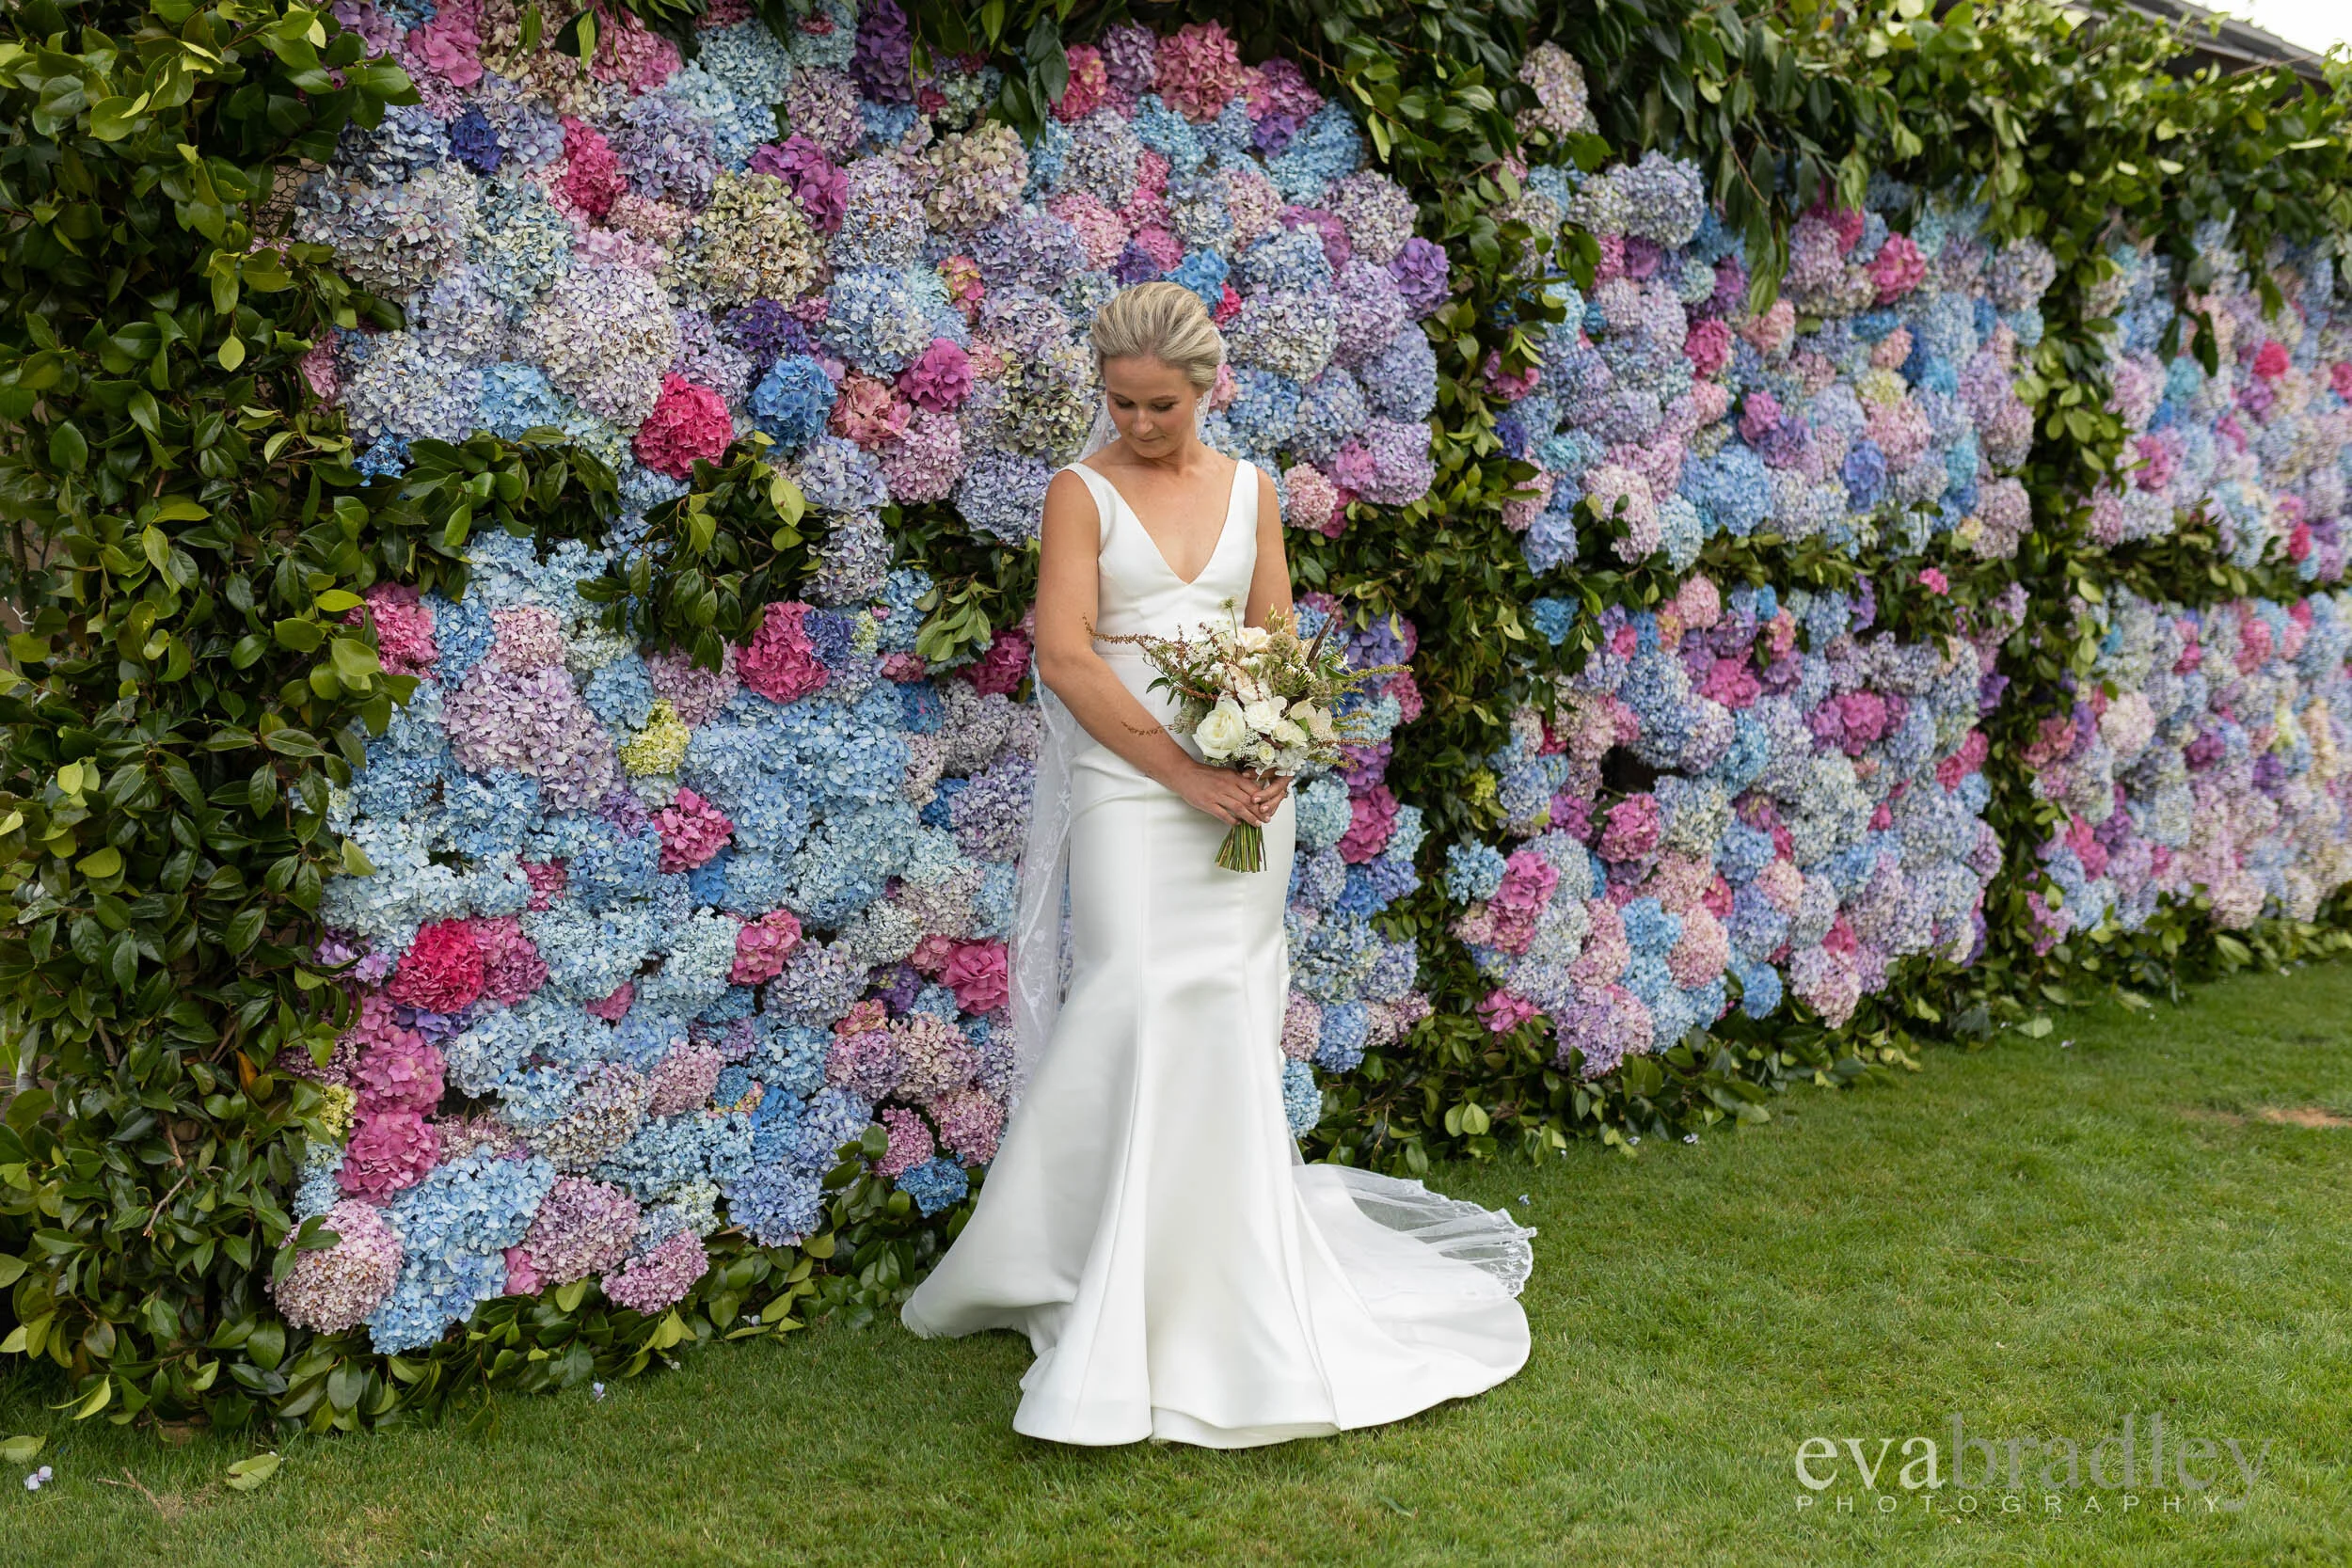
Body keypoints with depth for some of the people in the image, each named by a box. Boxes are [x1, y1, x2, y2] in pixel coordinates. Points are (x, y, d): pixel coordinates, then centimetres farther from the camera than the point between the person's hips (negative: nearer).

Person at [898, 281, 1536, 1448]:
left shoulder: (1249, 489, 12)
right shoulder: (1082, 493, 0)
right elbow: (1063, 655, -10)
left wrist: (1267, 759, -9)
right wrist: (1184, 770, -16)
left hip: (1246, 785, 4)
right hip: (1129, 783, -4)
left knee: (1228, 1021, 3)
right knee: (1143, 1006, -13)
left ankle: (1219, 1282, 17)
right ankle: (1123, 1315, -1)